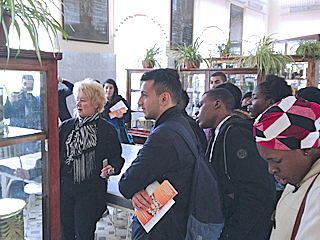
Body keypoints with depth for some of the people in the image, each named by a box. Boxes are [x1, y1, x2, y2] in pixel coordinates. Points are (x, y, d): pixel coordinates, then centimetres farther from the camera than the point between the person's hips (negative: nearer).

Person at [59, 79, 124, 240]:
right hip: (64, 189, 4)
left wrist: (112, 168, -21)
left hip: (89, 192, -3)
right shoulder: (66, 126, 8)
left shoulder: (107, 129, -2)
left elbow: (116, 157, -1)